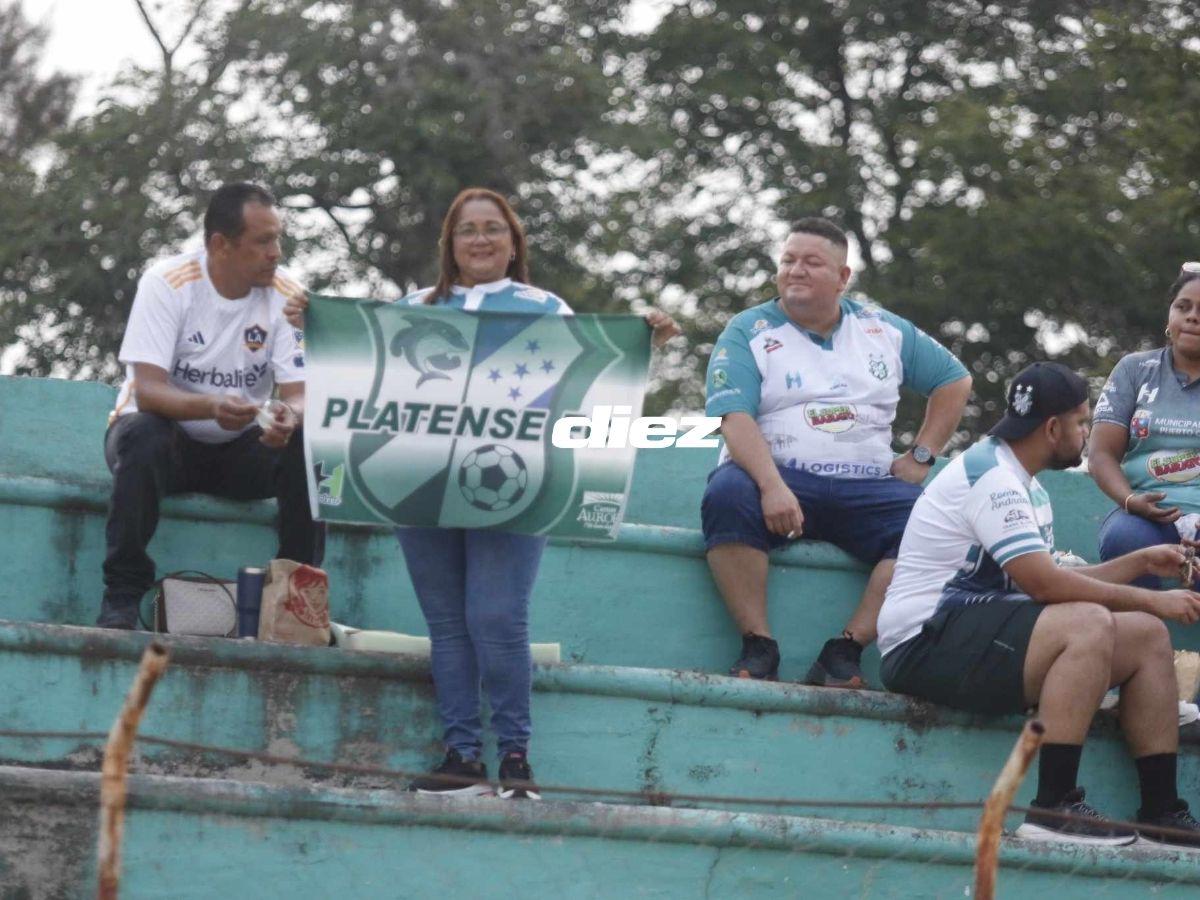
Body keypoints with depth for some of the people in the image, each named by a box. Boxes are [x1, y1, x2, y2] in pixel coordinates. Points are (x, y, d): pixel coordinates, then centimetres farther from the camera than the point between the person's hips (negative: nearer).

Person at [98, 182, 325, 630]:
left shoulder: (285, 295, -9)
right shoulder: (167, 283, -18)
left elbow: (298, 394, -12)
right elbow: (148, 390, -26)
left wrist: (289, 417, -39)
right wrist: (212, 406, -47)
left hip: (238, 448, 3)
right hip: (167, 436, -3)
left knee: (308, 447, -25)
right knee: (143, 436, -36)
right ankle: (121, 599, -28)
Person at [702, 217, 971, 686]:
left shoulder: (883, 330, 16)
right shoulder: (747, 332, 5)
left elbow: (955, 380, 25)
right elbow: (736, 419, -9)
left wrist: (920, 457, 11)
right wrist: (772, 487, -27)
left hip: (865, 485, 3)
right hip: (776, 476, -2)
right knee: (727, 495, -37)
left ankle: (847, 650, -26)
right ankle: (757, 647, -29)